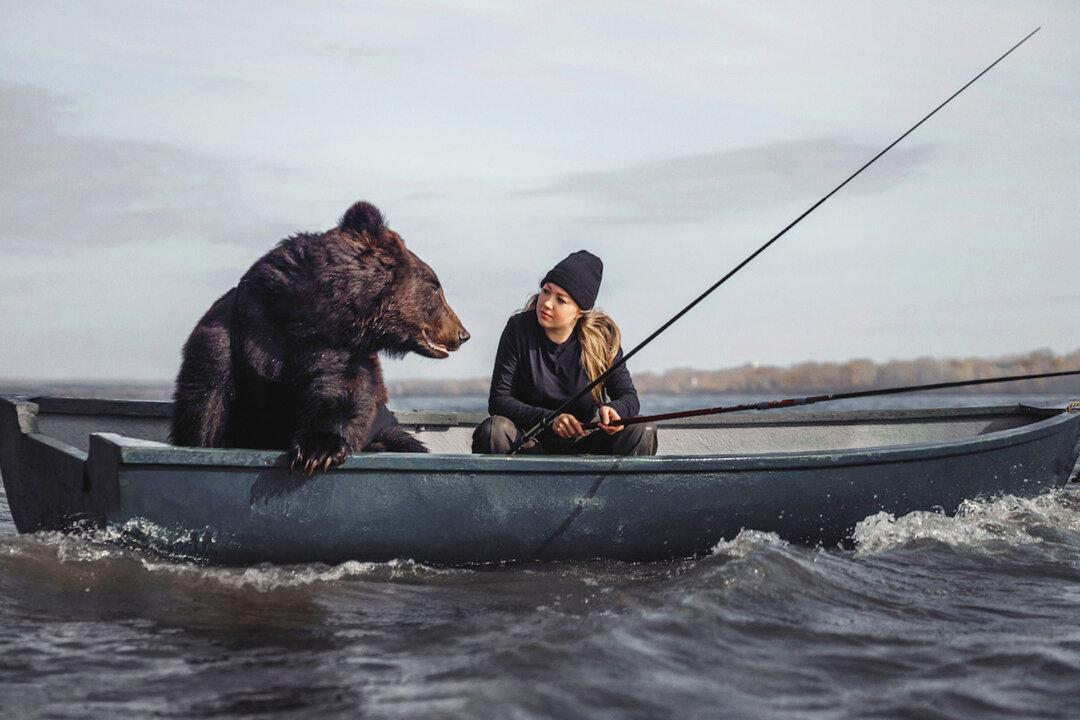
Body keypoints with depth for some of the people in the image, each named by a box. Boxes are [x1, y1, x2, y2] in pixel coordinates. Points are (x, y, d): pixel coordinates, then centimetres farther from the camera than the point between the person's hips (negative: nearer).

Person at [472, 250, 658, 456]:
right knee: (494, 429, -32)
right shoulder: (519, 329, -9)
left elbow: (629, 397, -5)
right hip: (530, 445, -1)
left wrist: (613, 409, -30)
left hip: (582, 443, 1)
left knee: (641, 433, -22)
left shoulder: (603, 336, -6)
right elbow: (498, 400, -12)